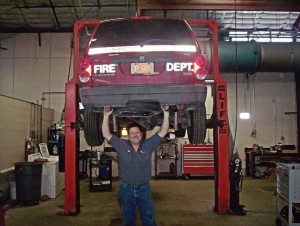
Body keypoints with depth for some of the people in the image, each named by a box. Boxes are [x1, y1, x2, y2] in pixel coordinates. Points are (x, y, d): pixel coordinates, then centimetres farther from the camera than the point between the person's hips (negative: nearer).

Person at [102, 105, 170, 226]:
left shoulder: (148, 144, 0)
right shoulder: (121, 145, 0)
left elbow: (163, 132, -4)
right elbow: (106, 134, -3)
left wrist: (166, 113, -12)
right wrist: (106, 116, -11)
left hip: (144, 189, 0)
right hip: (126, 189, 0)